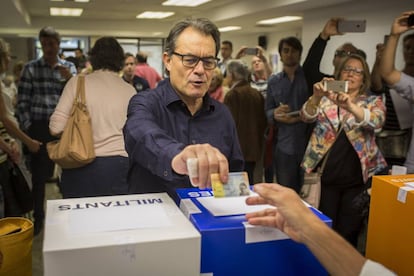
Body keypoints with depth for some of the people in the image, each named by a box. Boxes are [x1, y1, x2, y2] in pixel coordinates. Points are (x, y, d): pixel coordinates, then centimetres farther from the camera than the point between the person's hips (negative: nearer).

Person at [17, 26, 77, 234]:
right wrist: (27, 128, -4)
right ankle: (38, 217, 18)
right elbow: (22, 101, 1)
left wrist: (69, 79, -16)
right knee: (39, 174, 4)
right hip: (39, 127, -1)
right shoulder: (31, 68, 2)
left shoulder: (69, 67, 7)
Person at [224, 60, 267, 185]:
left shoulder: (232, 95, -12)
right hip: (254, 147, 7)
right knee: (249, 182, 14)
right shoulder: (257, 94, 7)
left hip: (238, 148, -7)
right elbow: (264, 121, 12)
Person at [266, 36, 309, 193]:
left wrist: (302, 117, -20)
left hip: (309, 144, -2)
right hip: (283, 145, 3)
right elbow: (267, 111, 8)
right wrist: (275, 114, -13)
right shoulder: (274, 82, 12)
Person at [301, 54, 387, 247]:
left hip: (357, 179, -1)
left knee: (348, 235, 4)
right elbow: (306, 117, -10)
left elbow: (376, 122, -17)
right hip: (325, 176, 1)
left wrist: (350, 105, -37)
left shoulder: (373, 102, 5)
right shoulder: (325, 99, 9)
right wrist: (316, 97, -32)